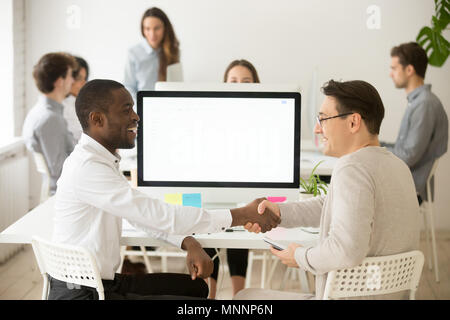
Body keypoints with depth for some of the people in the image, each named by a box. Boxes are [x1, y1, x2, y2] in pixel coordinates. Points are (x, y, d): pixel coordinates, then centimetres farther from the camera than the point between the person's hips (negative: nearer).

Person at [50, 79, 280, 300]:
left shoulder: (102, 160, 10)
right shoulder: (86, 168, -23)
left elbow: (143, 215, 16)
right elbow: (159, 215, -26)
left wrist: (189, 243, -2)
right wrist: (243, 215, -21)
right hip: (82, 294, -10)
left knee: (195, 287, 17)